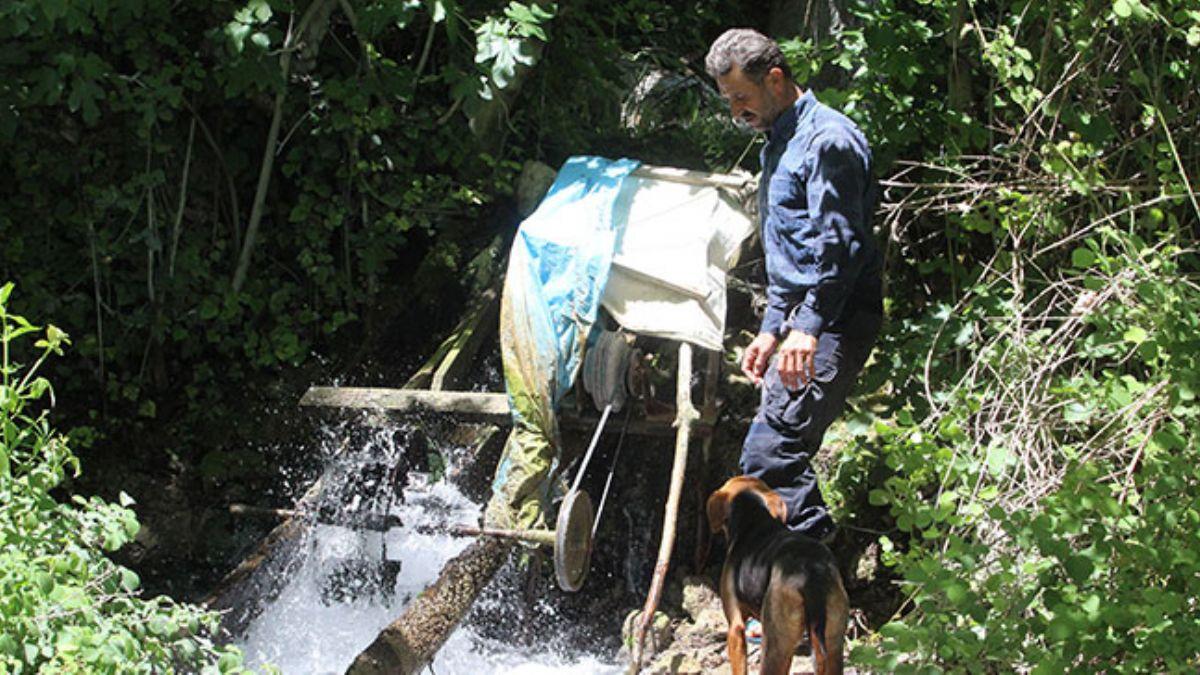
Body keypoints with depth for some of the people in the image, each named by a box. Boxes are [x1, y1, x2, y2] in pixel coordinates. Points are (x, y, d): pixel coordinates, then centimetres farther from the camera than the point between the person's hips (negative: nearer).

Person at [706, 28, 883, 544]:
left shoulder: (827, 140, -11)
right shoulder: (777, 144, 22)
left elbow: (840, 246, -20)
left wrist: (807, 327, -26)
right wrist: (771, 330, 24)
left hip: (834, 321, -10)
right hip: (802, 318, 11)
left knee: (769, 450, -18)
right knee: (785, 451, 8)